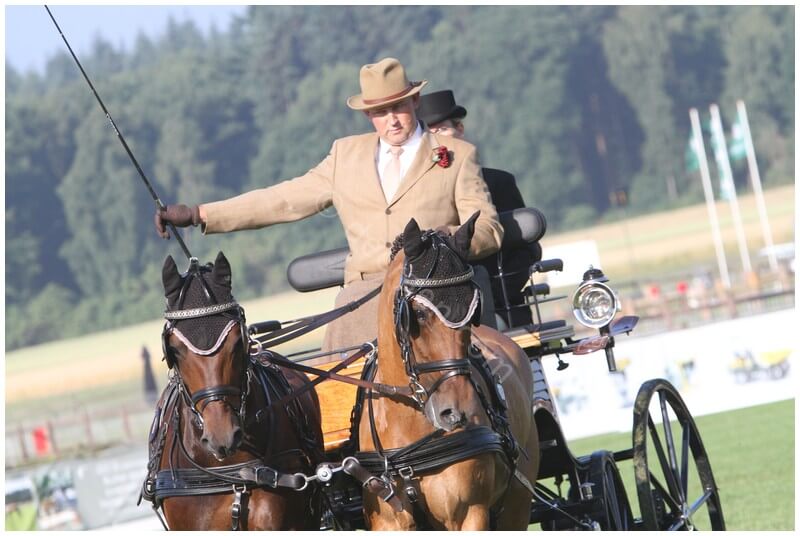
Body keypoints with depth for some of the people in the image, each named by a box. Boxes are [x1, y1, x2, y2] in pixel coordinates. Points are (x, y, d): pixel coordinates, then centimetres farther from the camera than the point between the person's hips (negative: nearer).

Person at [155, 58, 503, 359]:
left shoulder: (459, 156, 15)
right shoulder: (347, 154, 24)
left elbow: (488, 230, 8)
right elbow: (282, 200, 22)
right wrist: (197, 215, 16)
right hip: (364, 289, 3)